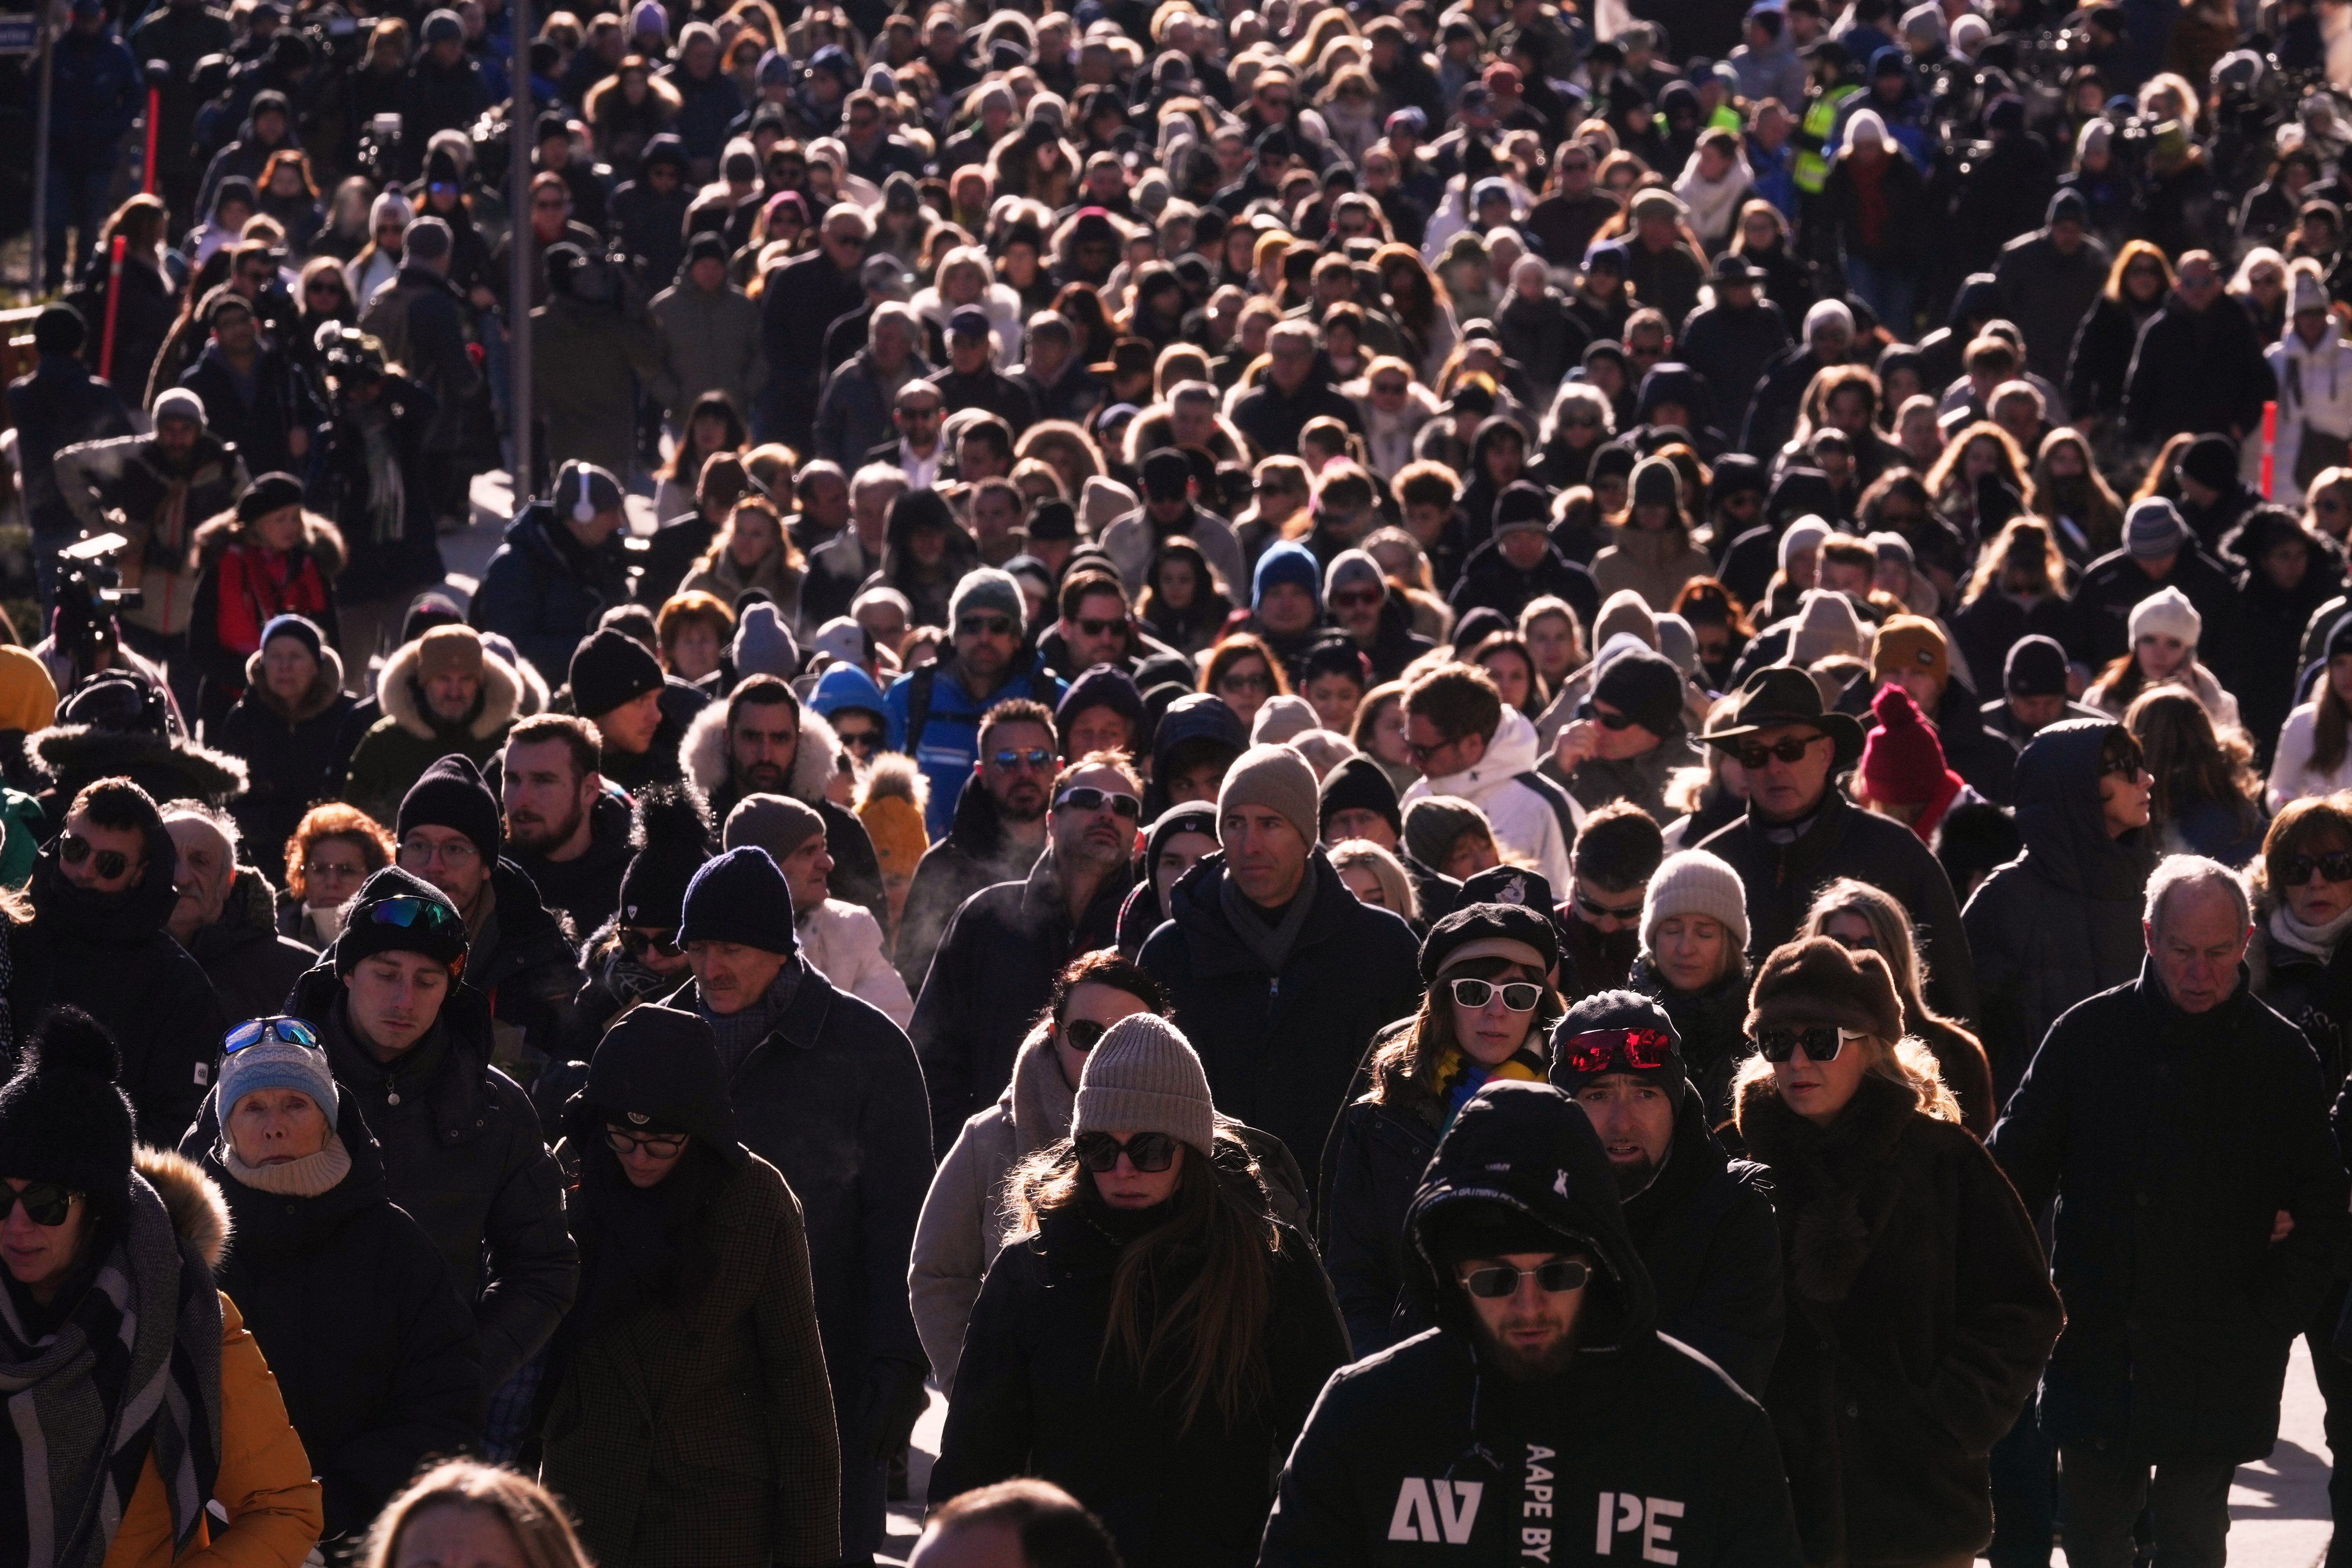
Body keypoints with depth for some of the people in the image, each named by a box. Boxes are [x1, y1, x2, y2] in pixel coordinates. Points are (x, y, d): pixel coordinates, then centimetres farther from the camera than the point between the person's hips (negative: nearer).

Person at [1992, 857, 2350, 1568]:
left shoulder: (2281, 1057, -1)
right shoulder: (2088, 1035, 2)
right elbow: (2017, 1167, 6)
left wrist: (2272, 1321, -5)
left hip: (2216, 1368, -1)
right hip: (2096, 1349, 2)